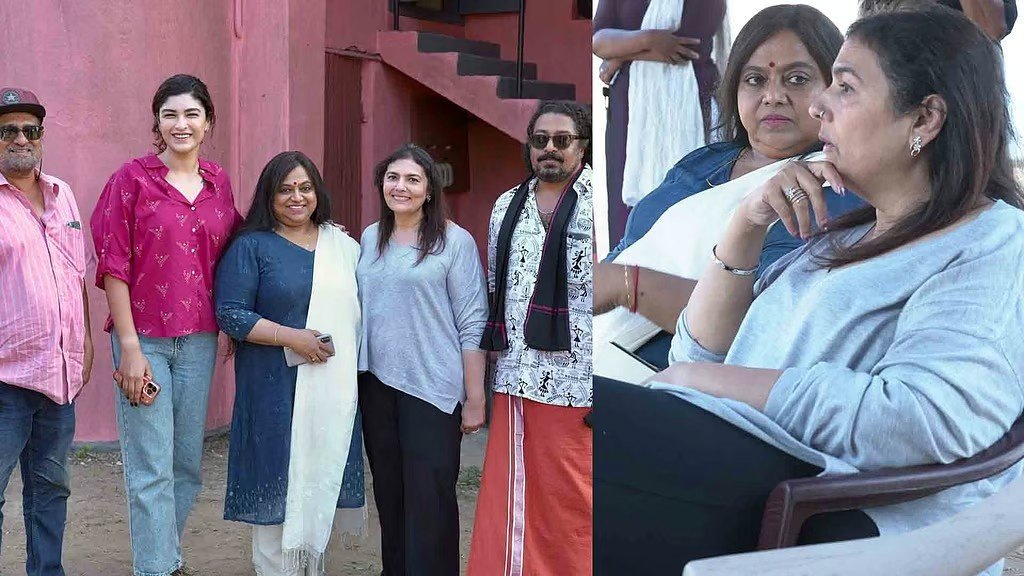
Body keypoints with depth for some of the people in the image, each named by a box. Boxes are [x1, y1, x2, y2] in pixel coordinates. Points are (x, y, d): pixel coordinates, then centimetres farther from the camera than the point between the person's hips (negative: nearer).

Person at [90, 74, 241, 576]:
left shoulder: (219, 183, 8)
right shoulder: (133, 178, -5)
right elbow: (113, 266, -8)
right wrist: (129, 347, -12)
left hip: (199, 340, 5)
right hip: (145, 338, -5)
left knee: (188, 462, 13)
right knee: (151, 468, -2)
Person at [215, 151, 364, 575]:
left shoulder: (344, 247, 14)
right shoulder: (251, 246, -1)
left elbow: (361, 309, 21)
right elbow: (230, 314, -8)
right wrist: (292, 338, -16)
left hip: (337, 389, 4)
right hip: (277, 391, -4)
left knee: (323, 481, 8)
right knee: (279, 484, -1)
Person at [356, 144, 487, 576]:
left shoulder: (454, 242, -6)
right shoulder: (370, 239, 9)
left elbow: (472, 325, -7)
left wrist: (475, 399, -9)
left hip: (433, 389, -5)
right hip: (376, 383, 5)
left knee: (429, 503, -3)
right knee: (389, 495, 13)